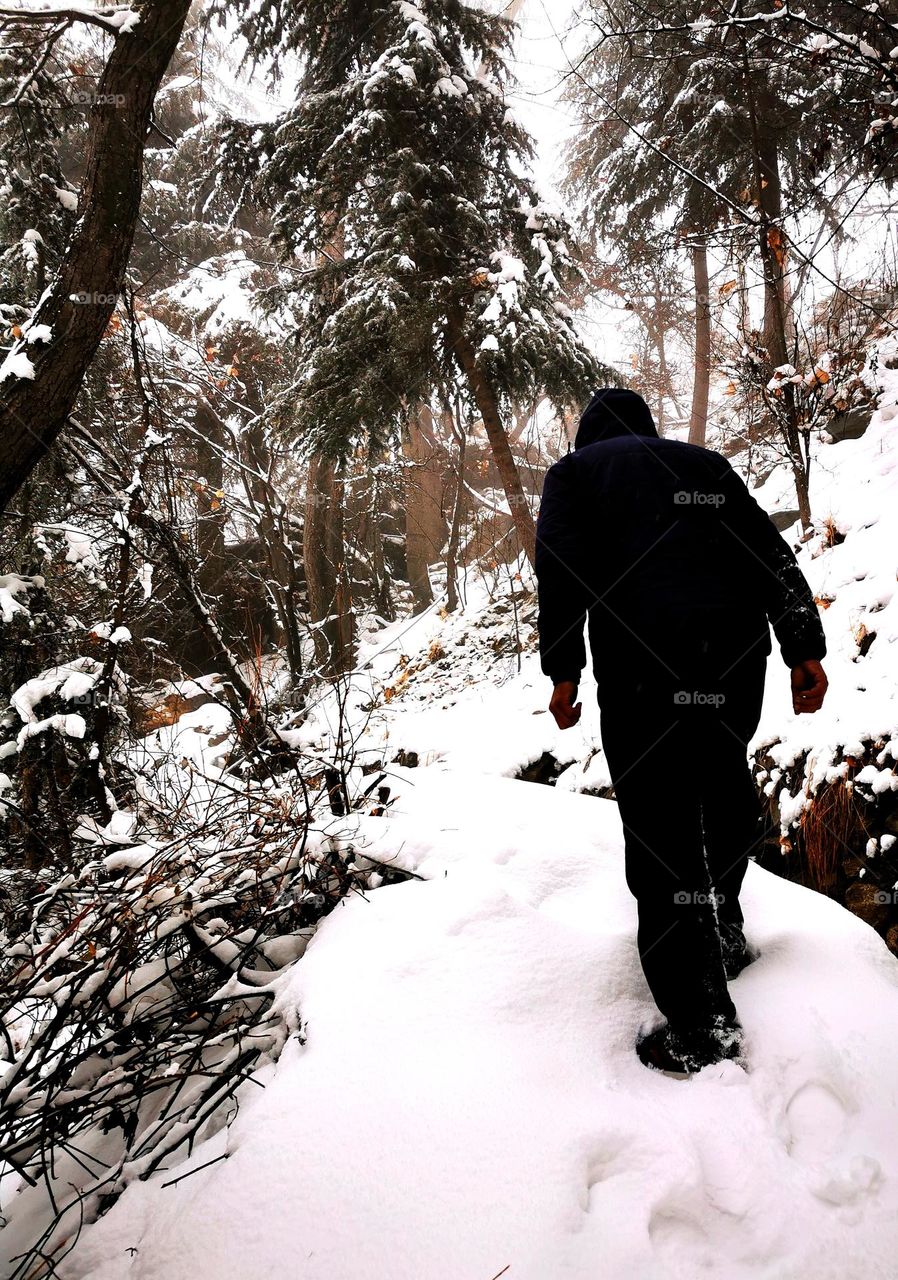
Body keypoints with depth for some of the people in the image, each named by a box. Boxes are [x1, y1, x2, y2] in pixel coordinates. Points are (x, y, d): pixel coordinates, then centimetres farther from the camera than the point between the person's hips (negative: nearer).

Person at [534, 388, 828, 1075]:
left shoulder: (574, 470, 15)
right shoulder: (706, 463, 23)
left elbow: (561, 568, -2)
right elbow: (774, 554, 12)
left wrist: (563, 671, -3)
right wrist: (805, 648, 8)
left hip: (642, 668, -4)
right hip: (738, 655, 5)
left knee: (661, 830, -3)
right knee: (723, 784, 25)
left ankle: (701, 1025, -1)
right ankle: (725, 933, 36)